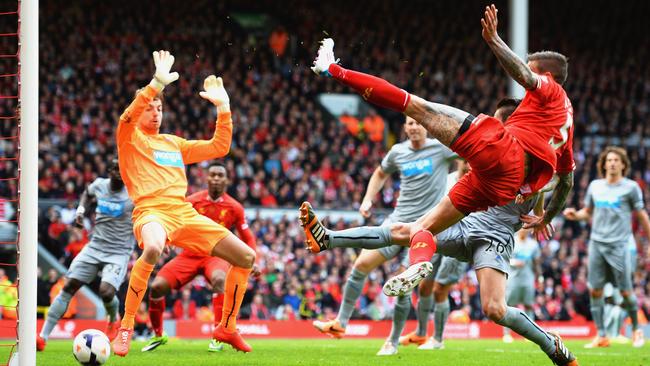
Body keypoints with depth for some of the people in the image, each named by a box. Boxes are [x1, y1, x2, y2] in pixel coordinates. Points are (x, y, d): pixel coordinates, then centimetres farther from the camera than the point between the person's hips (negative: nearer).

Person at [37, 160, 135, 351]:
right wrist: (81, 209, 8)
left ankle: (113, 321, 14)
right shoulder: (99, 185, 2)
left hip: (119, 252, -4)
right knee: (68, 287, -9)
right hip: (95, 247, 4)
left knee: (106, 291, -24)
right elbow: (87, 193, 26)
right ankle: (43, 337, -8)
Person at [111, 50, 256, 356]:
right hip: (152, 212, -7)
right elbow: (127, 117, -16)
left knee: (245, 256, 2)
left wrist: (223, 108, 20)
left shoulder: (174, 143, 27)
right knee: (153, 248, -43)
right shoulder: (130, 139, 8)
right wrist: (157, 84, -23)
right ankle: (125, 329, -32)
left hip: (184, 213, 7)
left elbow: (219, 147, 29)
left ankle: (227, 327, 17)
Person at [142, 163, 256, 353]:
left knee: (219, 279, -38)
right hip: (190, 254, 2)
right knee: (157, 286, -15)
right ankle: (158, 335, 11)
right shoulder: (192, 201, -2)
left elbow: (248, 239, 8)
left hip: (216, 255, -2)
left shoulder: (234, 208, -2)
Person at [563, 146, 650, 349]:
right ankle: (601, 336, 5)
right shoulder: (595, 186, 10)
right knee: (595, 290, -2)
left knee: (626, 291, -4)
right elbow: (587, 212, 22)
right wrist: (575, 215, 1)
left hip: (619, 245, -4)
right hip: (597, 242, 4)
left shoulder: (630, 187, -1)